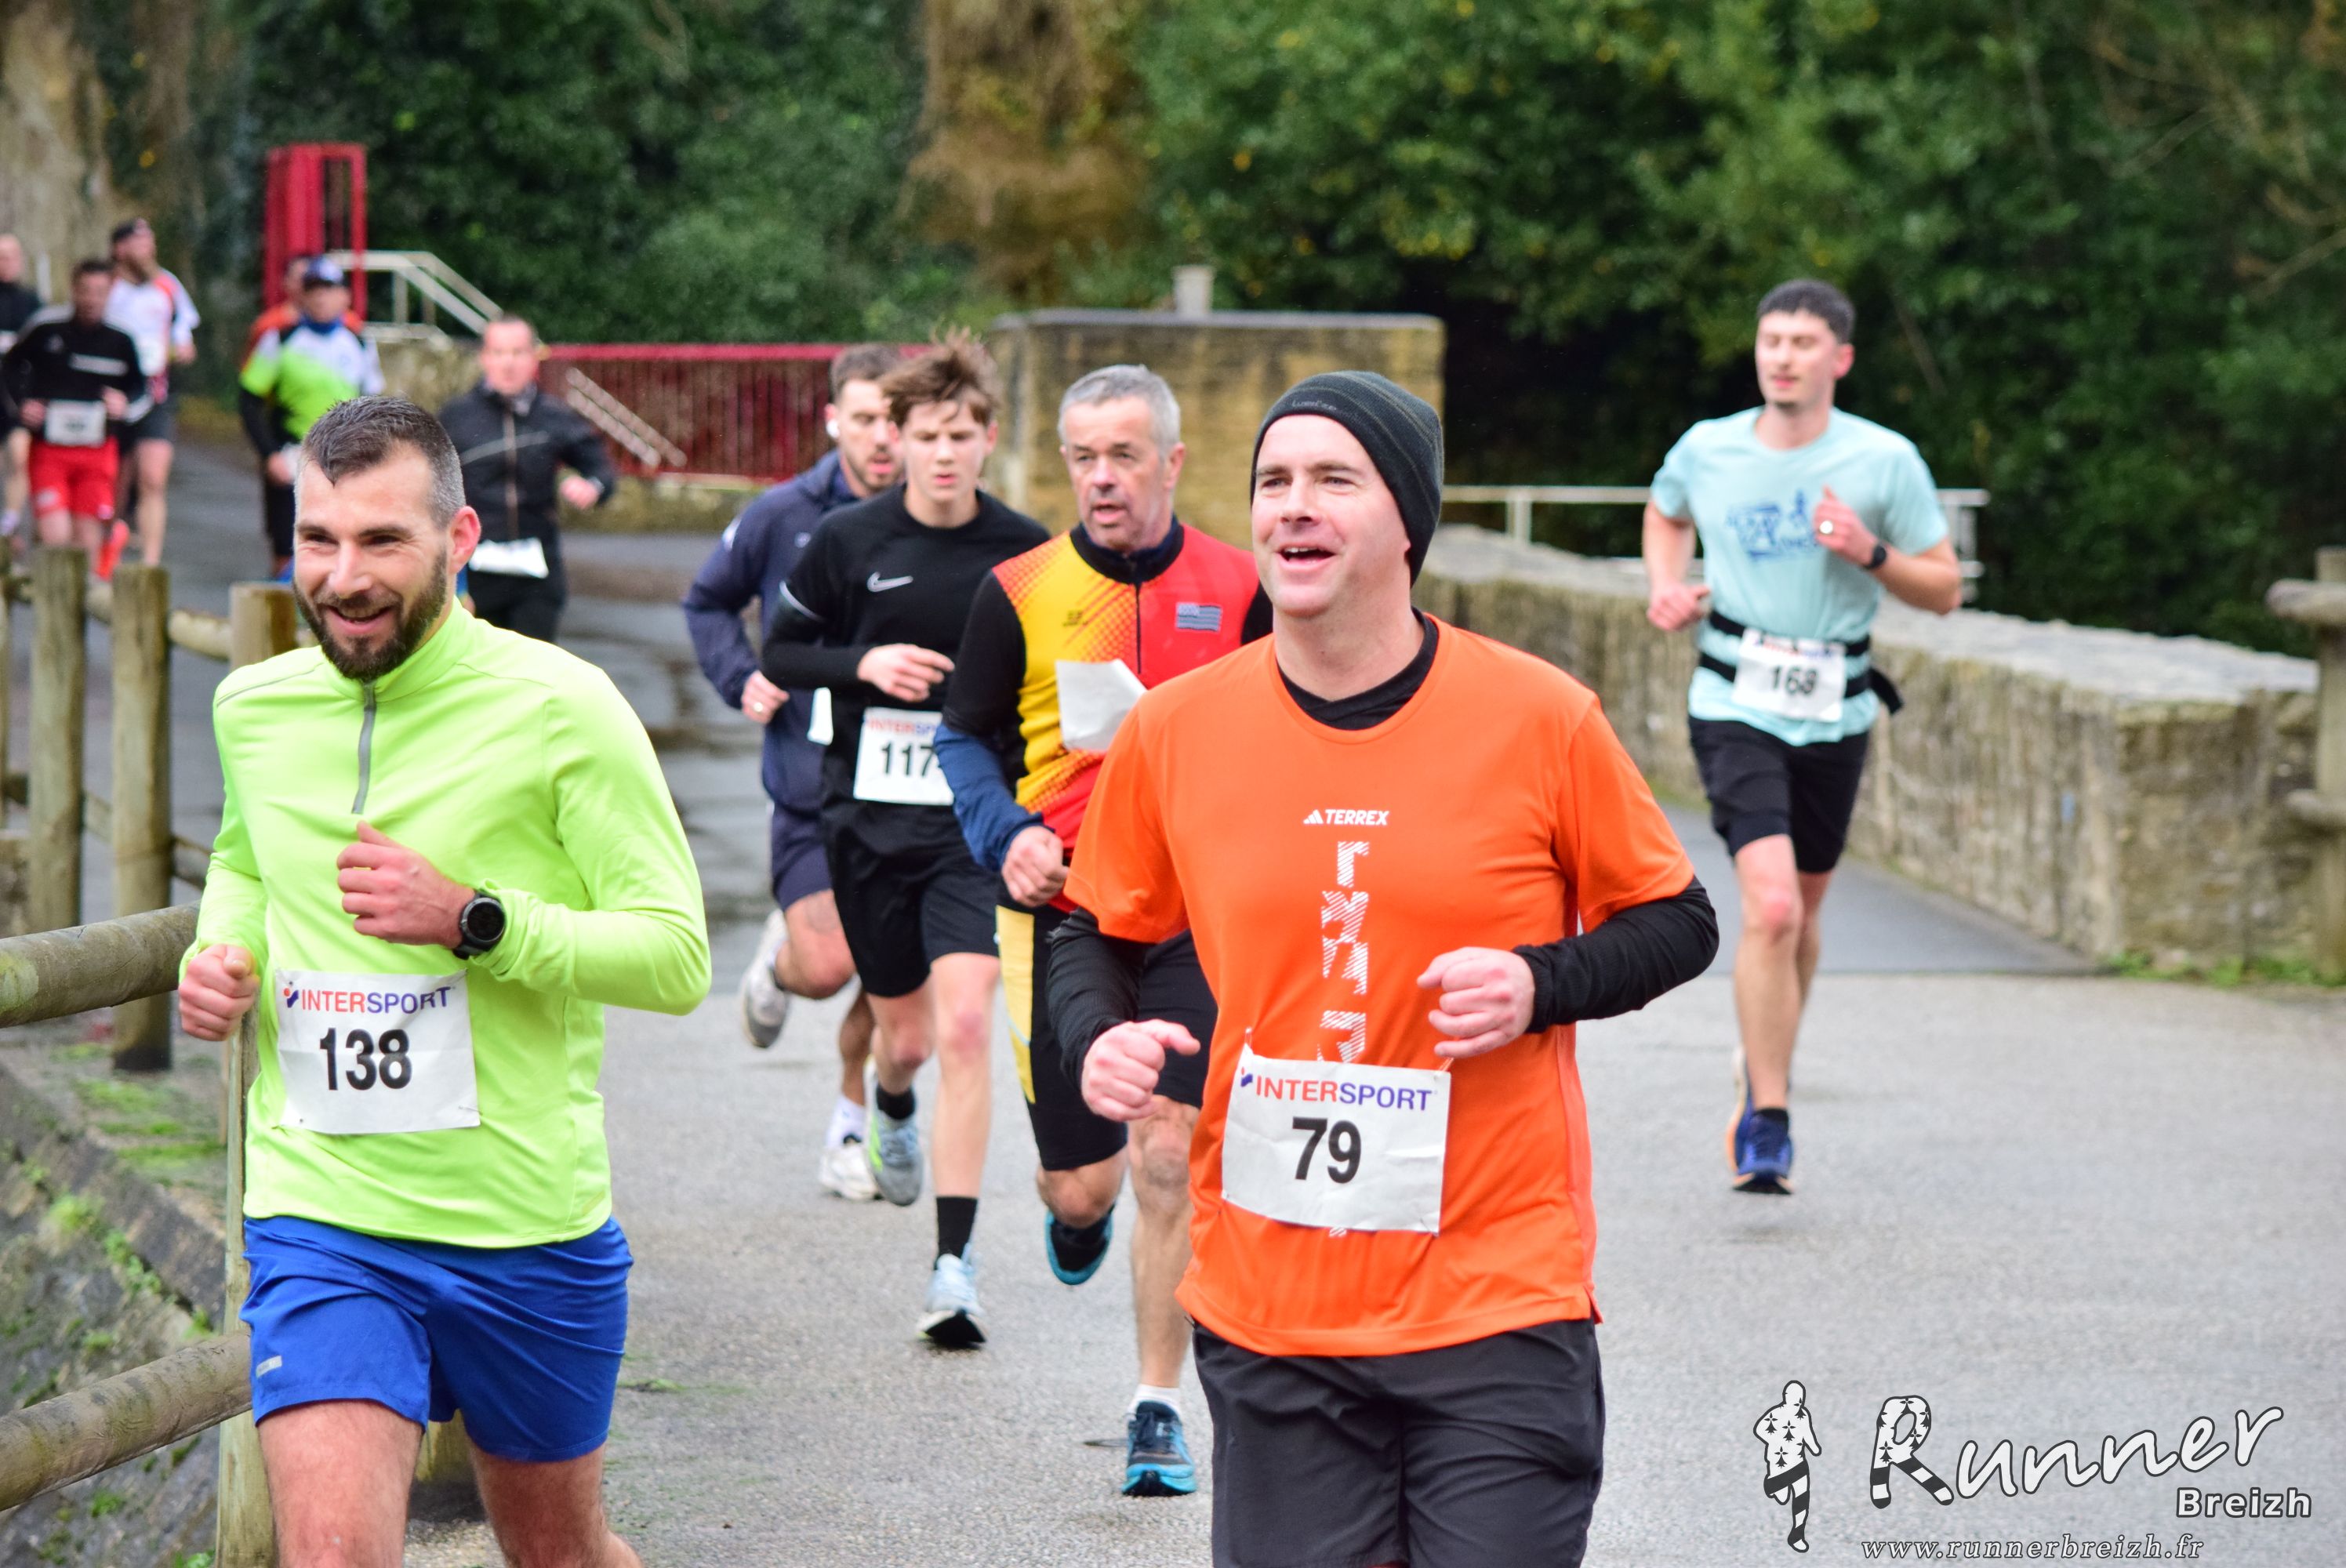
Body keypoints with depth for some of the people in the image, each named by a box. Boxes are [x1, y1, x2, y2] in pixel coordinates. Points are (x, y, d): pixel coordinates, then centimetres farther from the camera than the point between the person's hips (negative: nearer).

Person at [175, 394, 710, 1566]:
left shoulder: (558, 708, -10)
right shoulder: (253, 710, 4)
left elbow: (677, 955, -11)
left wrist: (475, 921, -23)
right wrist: (220, 952, 5)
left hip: (530, 1234, -2)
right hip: (322, 1224, 2)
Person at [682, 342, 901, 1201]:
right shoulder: (781, 517, -3)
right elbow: (708, 601, 15)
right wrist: (741, 679, 0)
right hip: (810, 783, -1)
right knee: (827, 968, -11)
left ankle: (852, 1127, 23)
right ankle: (778, 959, 25)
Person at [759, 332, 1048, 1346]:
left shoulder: (1024, 550, -1)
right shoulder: (847, 541, -1)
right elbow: (780, 655, 7)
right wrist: (864, 664, -11)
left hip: (977, 817, -1)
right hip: (869, 813, 1)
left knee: (964, 1025, -17)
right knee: (904, 1031, 12)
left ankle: (955, 1263, -16)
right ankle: (891, 1103, 53)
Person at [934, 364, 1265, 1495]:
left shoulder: (1238, 590, 0)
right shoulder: (1020, 593, -1)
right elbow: (965, 738, 7)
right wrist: (1008, 836, -11)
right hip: (1060, 914, 1)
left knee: (1170, 1158, -11)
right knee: (1078, 1184, 6)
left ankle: (1158, 1407, 2)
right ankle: (1079, 1210, 46)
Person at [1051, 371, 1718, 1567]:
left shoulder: (1539, 718, -3)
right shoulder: (1172, 731, 2)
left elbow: (1675, 922, 7)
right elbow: (1097, 932, 18)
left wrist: (1540, 985, -12)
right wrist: (1097, 1038, -4)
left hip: (1500, 1301, -2)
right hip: (1266, 1317, 2)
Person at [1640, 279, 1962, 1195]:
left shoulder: (1885, 461, -4)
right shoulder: (1706, 450, -1)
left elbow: (1944, 590, 1)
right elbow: (1666, 514, 23)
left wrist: (1870, 553, -17)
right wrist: (1664, 587, 4)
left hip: (1834, 713, 2)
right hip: (1735, 709, -2)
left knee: (1801, 911, 17)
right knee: (1770, 906, -19)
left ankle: (1763, 1072, 44)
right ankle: (1768, 1124, -14)